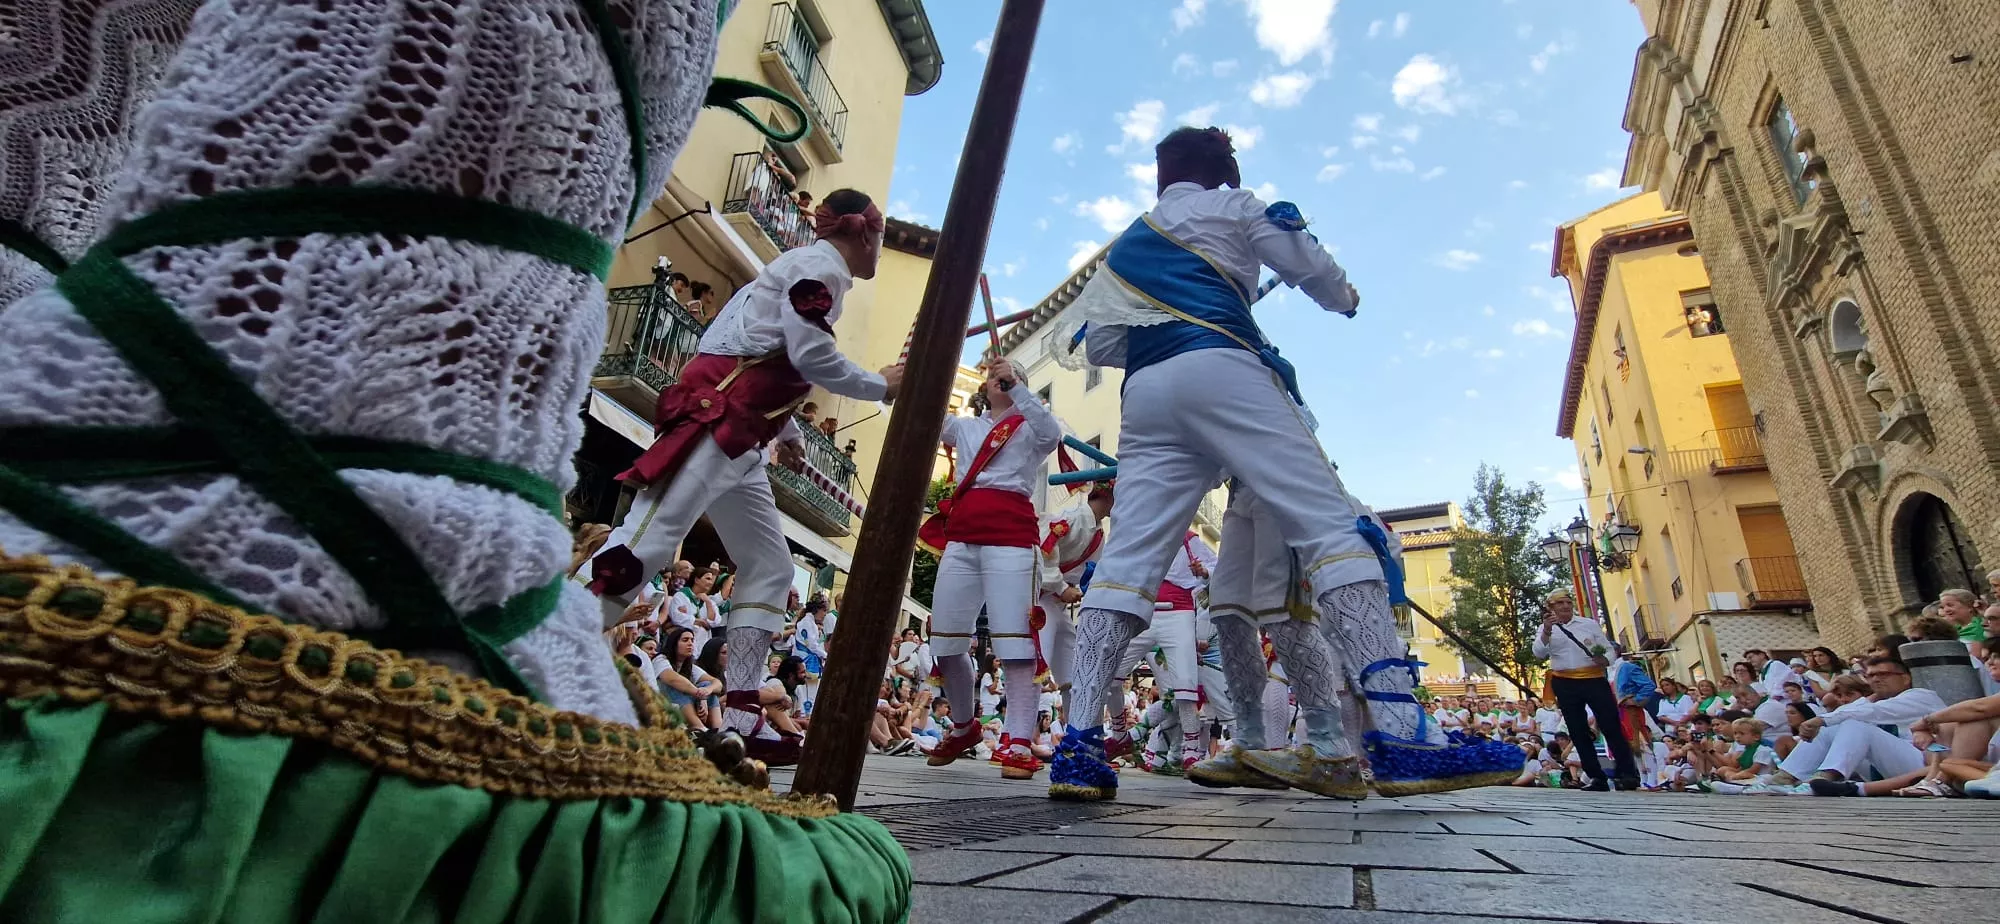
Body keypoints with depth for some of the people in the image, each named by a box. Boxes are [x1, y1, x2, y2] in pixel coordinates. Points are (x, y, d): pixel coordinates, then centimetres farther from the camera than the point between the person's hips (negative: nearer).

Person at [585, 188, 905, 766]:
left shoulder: (803, 269, 27)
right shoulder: (822, 265, -2)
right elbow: (809, 354, -16)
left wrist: (785, 432, 33)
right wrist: (881, 386, -3)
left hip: (738, 437, 10)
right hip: (716, 418, -10)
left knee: (770, 568, 6)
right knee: (646, 544, -18)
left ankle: (740, 724, 4)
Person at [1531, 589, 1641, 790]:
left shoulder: (1589, 624, 9)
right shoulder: (1546, 629, 5)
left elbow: (1608, 648, 10)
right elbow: (1538, 652, -12)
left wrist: (1604, 660, -14)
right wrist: (1547, 630, -29)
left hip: (1594, 679, 0)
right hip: (1565, 684, 0)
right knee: (1579, 732, 3)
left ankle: (1628, 774, -1)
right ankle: (1597, 778, 10)